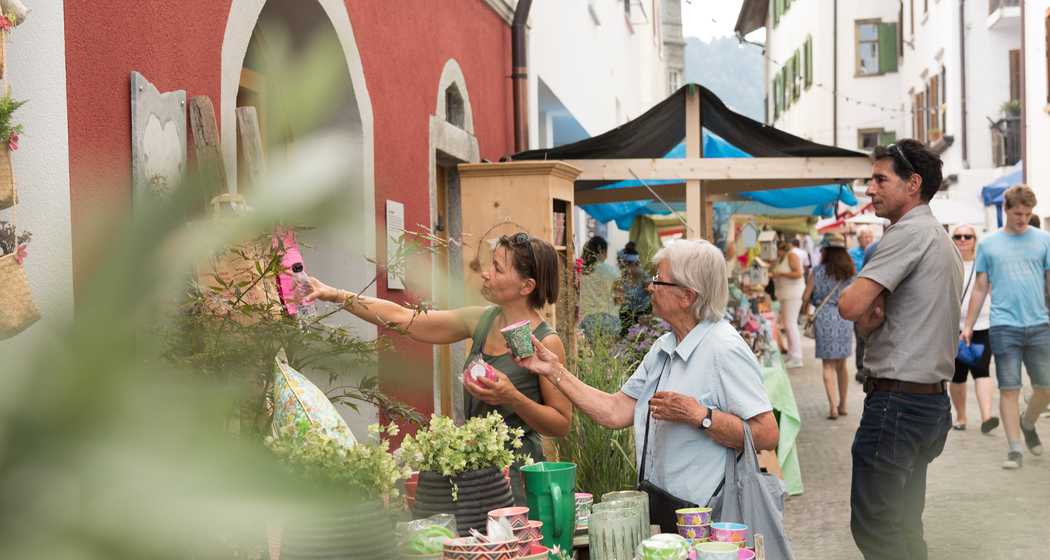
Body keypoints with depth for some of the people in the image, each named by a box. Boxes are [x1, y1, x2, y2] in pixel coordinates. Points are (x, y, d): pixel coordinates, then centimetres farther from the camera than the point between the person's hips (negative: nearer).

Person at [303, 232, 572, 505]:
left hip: (514, 478, -6)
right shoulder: (482, 321, 7)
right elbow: (403, 318, 10)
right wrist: (336, 295, 7)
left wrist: (512, 398, -23)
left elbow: (562, 425, -8)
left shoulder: (546, 342, -12)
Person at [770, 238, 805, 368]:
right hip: (785, 295, 10)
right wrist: (772, 274, 6)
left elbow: (798, 274, -18)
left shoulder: (791, 256, -8)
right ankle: (792, 356, 12)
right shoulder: (781, 259, 19)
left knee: (790, 324, -12)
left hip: (793, 294, -10)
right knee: (786, 325, 8)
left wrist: (780, 273, -17)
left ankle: (796, 358, -11)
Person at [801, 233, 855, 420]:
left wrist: (805, 307, 18)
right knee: (841, 364, 15)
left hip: (825, 317, -4)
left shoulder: (819, 271, -6)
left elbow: (806, 297, -3)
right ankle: (843, 405, 23)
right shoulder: (850, 271, 5)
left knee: (829, 364, -1)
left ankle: (833, 407, -10)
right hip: (845, 318, 4)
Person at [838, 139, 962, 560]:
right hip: (935, 402, 10)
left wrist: (862, 308, 0)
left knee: (872, 526, -8)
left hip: (898, 402, -10)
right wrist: (869, 320, -1)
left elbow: (849, 305, -21)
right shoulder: (945, 243, 20)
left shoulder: (910, 232, -12)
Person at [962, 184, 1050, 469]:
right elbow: (980, 288, 11)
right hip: (1004, 326, -1)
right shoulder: (988, 244, 6)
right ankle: (1014, 449, 5)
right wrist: (968, 326, 8)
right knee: (1009, 389, -2)